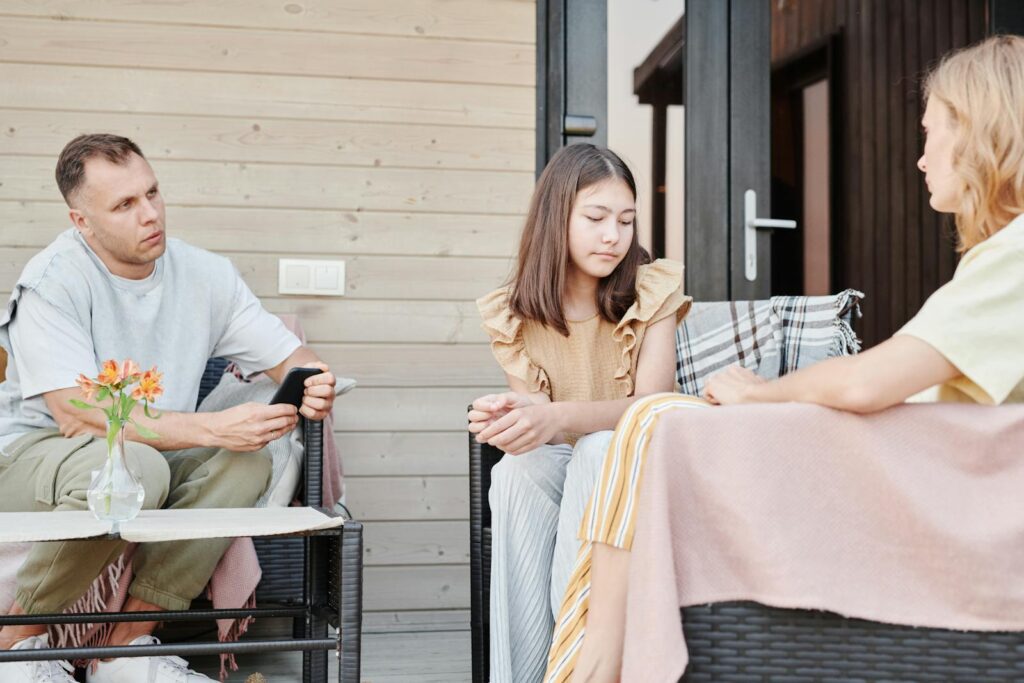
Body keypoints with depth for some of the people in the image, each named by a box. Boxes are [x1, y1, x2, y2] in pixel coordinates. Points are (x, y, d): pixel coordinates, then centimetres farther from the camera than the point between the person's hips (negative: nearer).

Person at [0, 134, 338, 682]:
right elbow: (78, 415, -27)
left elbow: (288, 356, 2)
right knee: (133, 468, -36)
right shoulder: (53, 282, -17)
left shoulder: (206, 275, -1)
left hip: (155, 459, 6)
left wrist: (314, 385, -24)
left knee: (248, 458, -21)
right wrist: (212, 428, -34)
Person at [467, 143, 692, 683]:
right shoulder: (513, 312, -3)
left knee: (600, 448, -35)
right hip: (555, 468, 1)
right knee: (516, 466, -33)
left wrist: (559, 417, -40)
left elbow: (650, 405, -19)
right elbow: (531, 409, -7)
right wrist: (510, 417, -35)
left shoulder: (654, 291, -9)